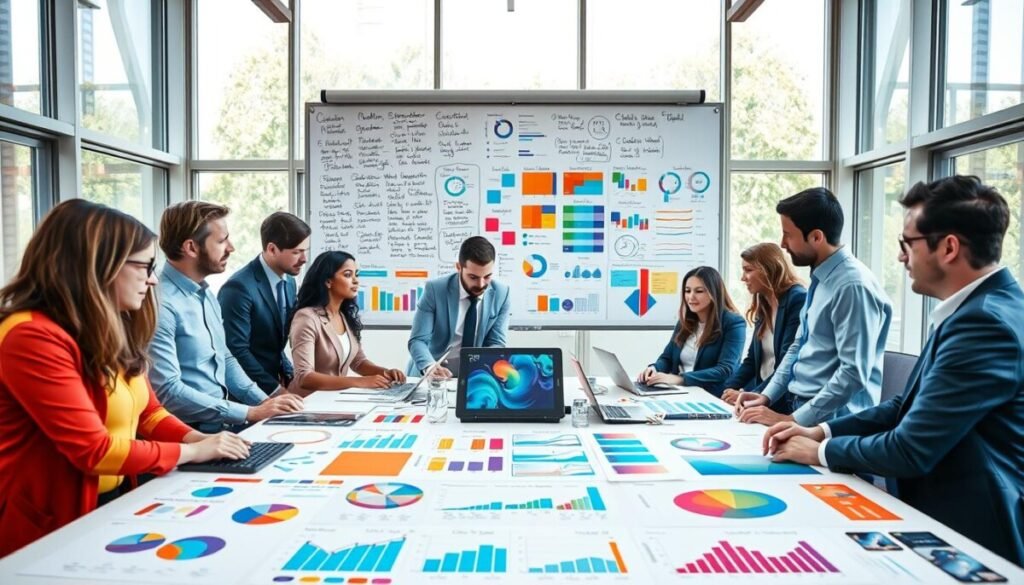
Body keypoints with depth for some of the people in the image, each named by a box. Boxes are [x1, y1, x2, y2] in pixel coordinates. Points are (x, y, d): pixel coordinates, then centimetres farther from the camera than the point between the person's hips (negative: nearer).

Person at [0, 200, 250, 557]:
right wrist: (191, 452, -13)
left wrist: (197, 438, -5)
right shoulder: (33, 338, -20)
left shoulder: (113, 331, 9)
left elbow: (148, 412, 14)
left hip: (115, 503, 8)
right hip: (54, 531, -8)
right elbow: (94, 450, -22)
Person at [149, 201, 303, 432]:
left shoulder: (206, 294, 11)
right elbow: (168, 392, -22)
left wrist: (263, 401, 3)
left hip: (223, 422, 8)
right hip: (191, 432, -8)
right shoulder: (161, 304, -18)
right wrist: (250, 413, -19)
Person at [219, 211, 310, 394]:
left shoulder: (289, 282, 5)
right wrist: (275, 389, -18)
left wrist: (288, 376, 1)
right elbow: (237, 351, -19)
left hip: (275, 379, 6)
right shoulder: (239, 287, -19)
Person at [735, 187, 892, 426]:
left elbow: (854, 373, -22)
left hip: (829, 421, -7)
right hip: (799, 406, 7)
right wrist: (767, 396, 7)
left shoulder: (853, 286, -19)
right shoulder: (821, 279, 8)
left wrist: (794, 420, -20)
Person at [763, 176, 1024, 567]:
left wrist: (820, 452, -9)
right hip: (945, 519, 8)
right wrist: (820, 432, 1)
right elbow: (909, 406, 11)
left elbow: (911, 450, -25)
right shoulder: (977, 309, 8)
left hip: (968, 537, -8)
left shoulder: (986, 322, -25)